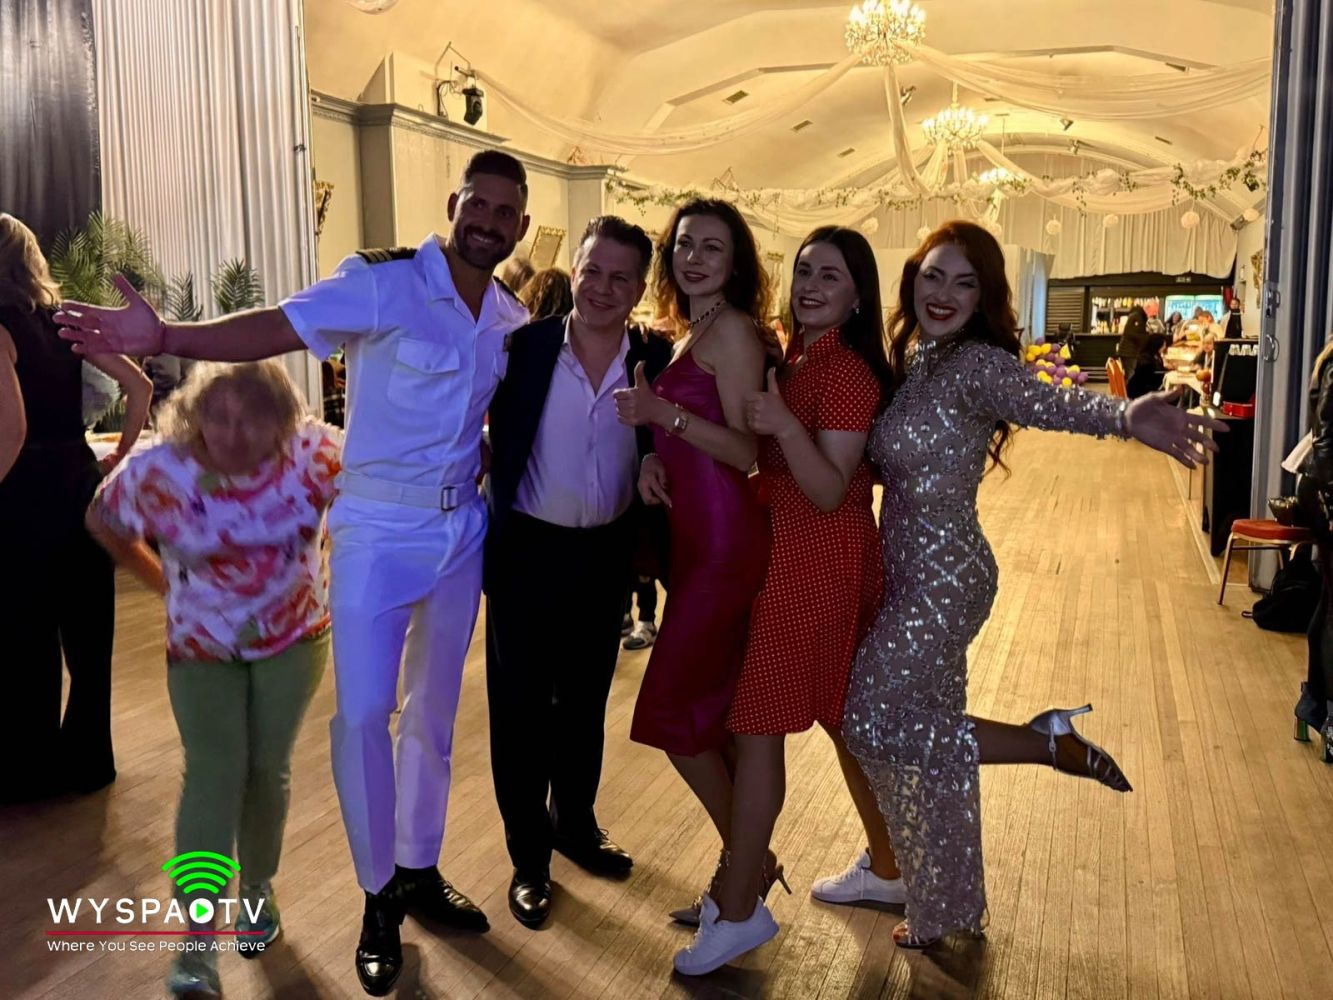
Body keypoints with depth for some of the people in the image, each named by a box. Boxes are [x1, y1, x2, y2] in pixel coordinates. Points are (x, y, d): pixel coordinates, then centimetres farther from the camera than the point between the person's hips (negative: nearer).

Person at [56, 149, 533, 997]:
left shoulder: (513, 318, 4)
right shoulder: (384, 282, -13)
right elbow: (276, 328, -25)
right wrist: (165, 337, -39)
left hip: (463, 528, 5)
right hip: (378, 529, -5)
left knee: (434, 710, 14)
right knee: (362, 715, -3)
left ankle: (419, 871, 31)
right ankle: (380, 896, 17)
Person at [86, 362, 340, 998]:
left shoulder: (314, 455, -21)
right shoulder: (159, 471, -20)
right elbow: (102, 522, 0)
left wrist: (329, 562, -3)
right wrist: (163, 582, 0)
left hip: (293, 639, 1)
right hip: (201, 648, 0)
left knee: (267, 770, 5)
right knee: (213, 772, -13)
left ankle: (257, 891, 30)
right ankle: (197, 946, -11)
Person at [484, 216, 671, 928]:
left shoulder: (656, 361, -4)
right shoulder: (523, 347, -10)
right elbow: (495, 440, -6)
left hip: (606, 555, 3)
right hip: (528, 550, -2)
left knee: (586, 701, 19)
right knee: (521, 707, 8)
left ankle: (576, 823, 41)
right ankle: (528, 858, 26)